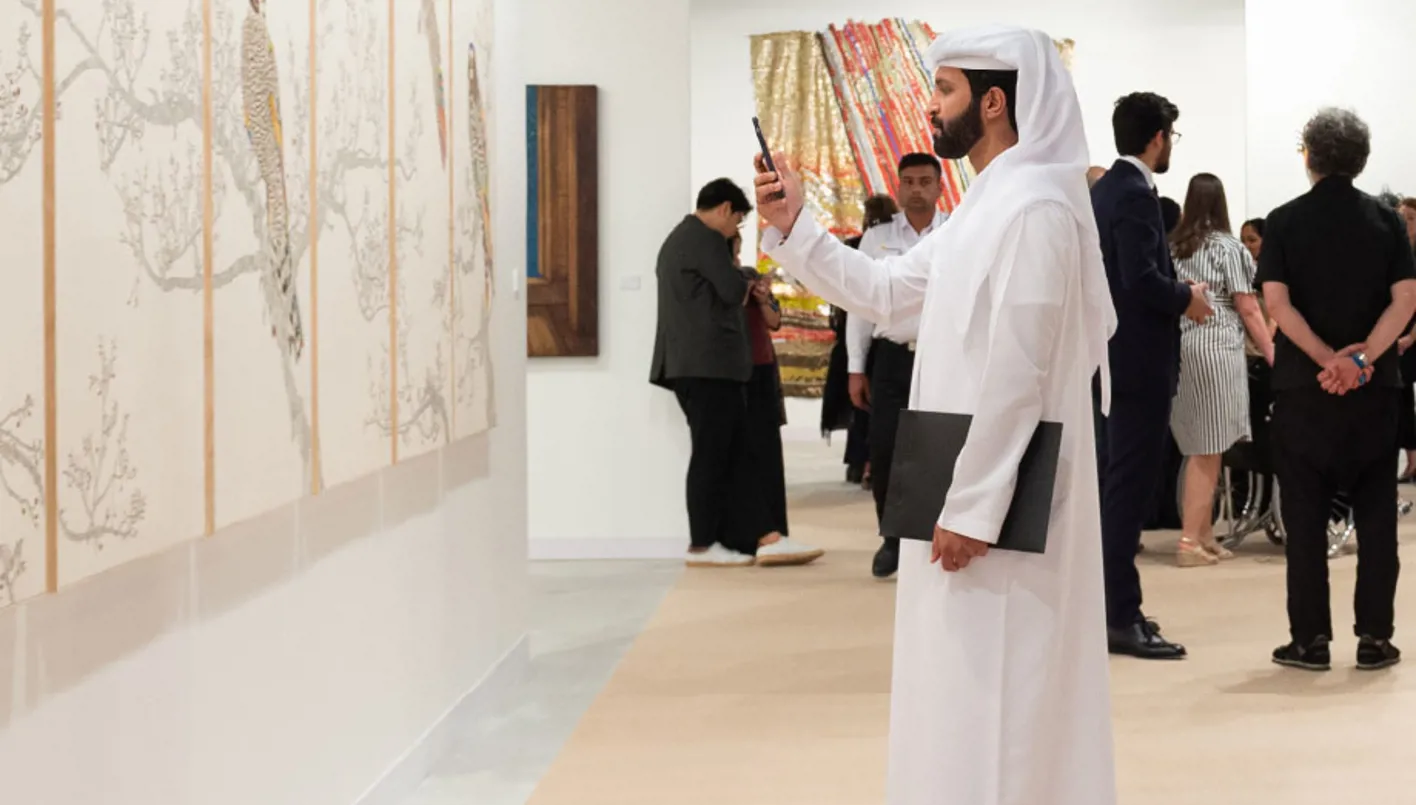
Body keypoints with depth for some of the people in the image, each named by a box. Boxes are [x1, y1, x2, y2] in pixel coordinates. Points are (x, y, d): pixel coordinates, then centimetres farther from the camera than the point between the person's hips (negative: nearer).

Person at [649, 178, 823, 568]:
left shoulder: (676, 239, 22)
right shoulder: (705, 239, -10)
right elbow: (734, 291, -16)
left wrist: (742, 287, 17)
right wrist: (744, 282, 5)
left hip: (689, 364, 10)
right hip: (711, 362, -10)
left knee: (733, 455, 5)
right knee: (712, 455, -4)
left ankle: (762, 537, 3)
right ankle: (702, 545, 0)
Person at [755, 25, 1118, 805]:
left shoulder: (1033, 207, -18)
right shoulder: (985, 206, 15)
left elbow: (1015, 373, -23)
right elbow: (881, 290, 19)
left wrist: (972, 508, -23)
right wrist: (793, 226, 8)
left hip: (996, 503, -10)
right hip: (970, 491, 10)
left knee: (993, 699, -3)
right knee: (972, 695, 17)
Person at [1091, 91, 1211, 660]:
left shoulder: (1103, 189, 13)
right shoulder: (1136, 195, -17)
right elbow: (1142, 278, -27)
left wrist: (1174, 293, 13)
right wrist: (1187, 299, -10)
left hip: (1115, 352, 10)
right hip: (1139, 357, -10)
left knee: (1119, 480, 15)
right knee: (1131, 484, -7)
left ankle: (1109, 604, 22)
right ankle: (1120, 617, -4)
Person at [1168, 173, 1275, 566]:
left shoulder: (1172, 247, 9)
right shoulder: (1229, 247, -2)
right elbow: (1247, 308, -4)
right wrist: (1272, 353, 0)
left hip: (1177, 346, 5)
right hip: (1215, 348, -5)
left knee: (1200, 448, 12)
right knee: (1208, 450, -2)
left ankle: (1205, 535, 15)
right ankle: (1190, 541, -5)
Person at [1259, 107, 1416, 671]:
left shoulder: (1285, 222, -1)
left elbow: (1276, 301, -12)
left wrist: (1328, 360, -14)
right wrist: (1362, 357, -14)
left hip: (1302, 388, -1)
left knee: (1305, 516, 4)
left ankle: (1311, 639, 4)